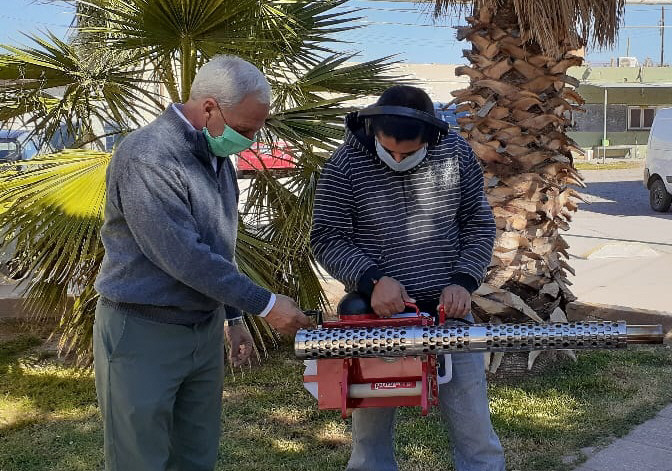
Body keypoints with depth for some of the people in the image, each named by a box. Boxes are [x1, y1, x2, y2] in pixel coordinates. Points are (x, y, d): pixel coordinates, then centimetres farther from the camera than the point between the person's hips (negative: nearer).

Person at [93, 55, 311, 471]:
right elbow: (184, 257, -26)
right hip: (144, 334, -8)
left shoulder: (217, 156, 8)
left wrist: (234, 316, 18)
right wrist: (265, 305, -19)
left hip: (206, 329, 8)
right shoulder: (148, 158, -21)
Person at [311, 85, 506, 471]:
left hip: (448, 310, 2)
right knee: (371, 434, 11)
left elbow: (480, 225, 5)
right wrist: (372, 280, -21)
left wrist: (464, 282, -9)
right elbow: (327, 239, -6)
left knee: (477, 436, 7)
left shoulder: (456, 154, -2)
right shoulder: (345, 165, -9)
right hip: (377, 313, -1)